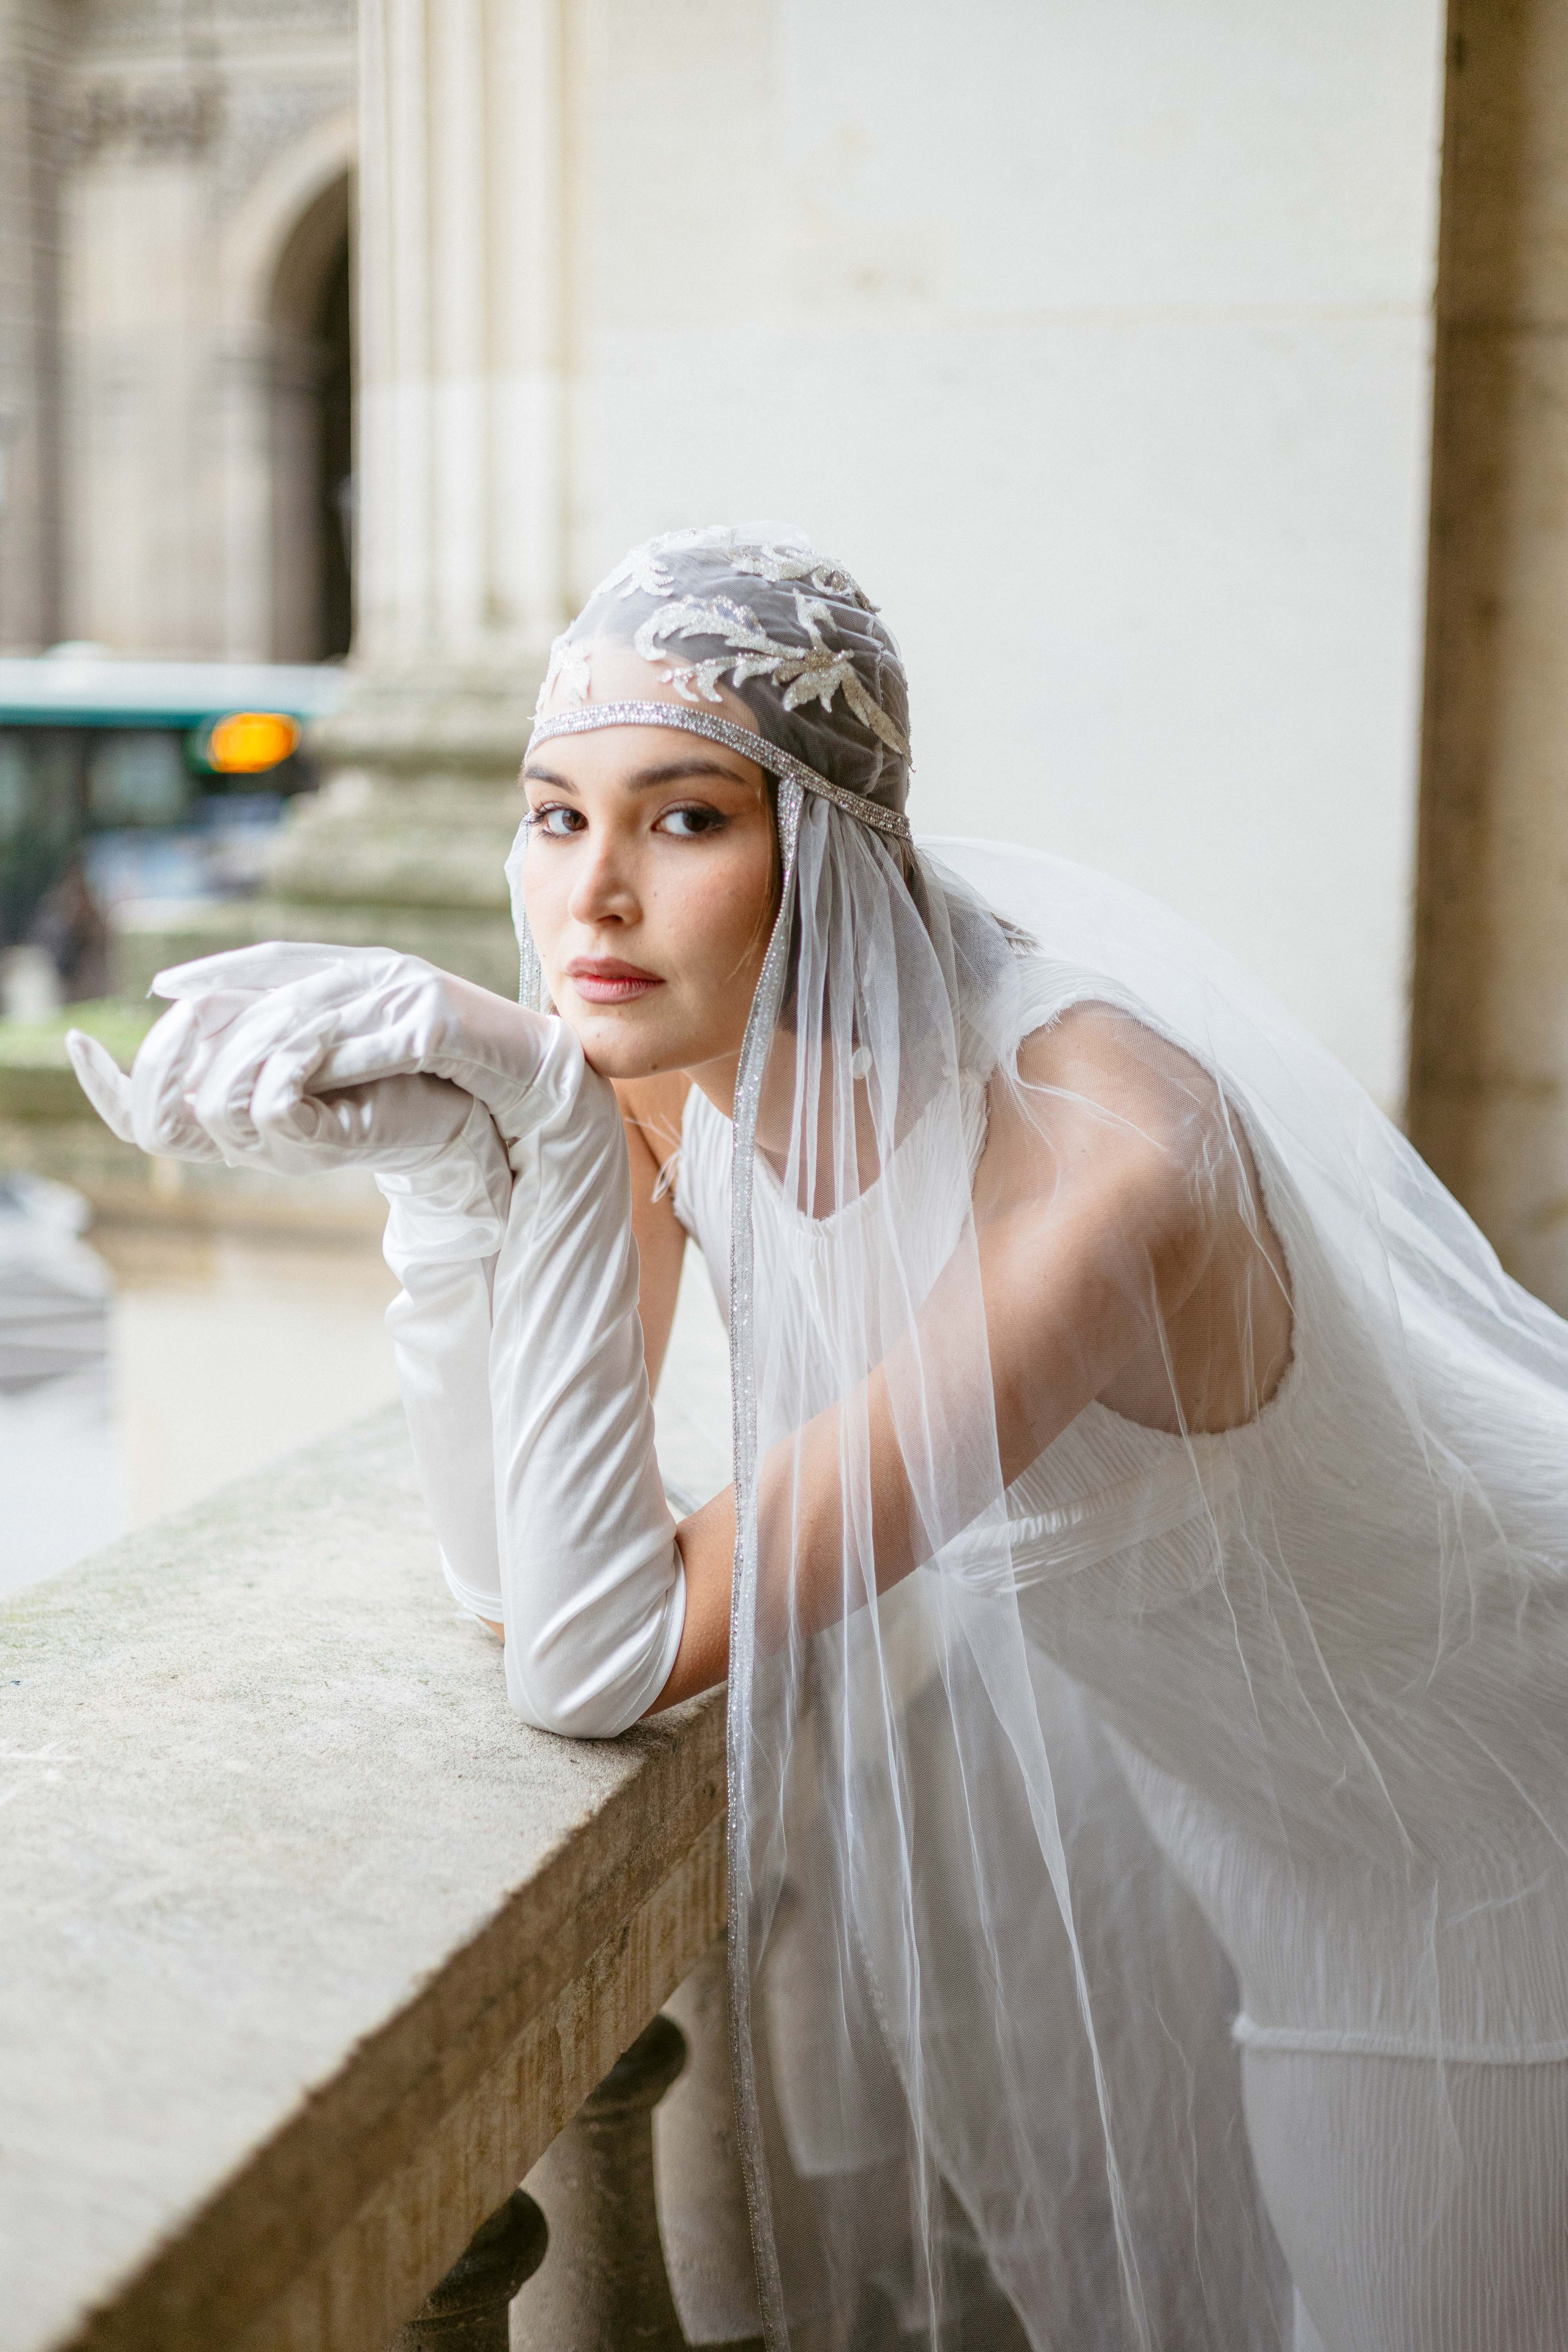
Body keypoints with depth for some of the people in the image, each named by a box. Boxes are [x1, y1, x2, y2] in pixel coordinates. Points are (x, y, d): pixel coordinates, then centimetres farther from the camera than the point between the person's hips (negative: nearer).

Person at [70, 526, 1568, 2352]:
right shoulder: (666, 1054, -17)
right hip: (1127, 1751, 5)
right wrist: (447, 1165, -28)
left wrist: (561, 1150, -42)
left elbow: (601, 1662, -37)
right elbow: (511, 1576, -15)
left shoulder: (1099, 1150, -38)